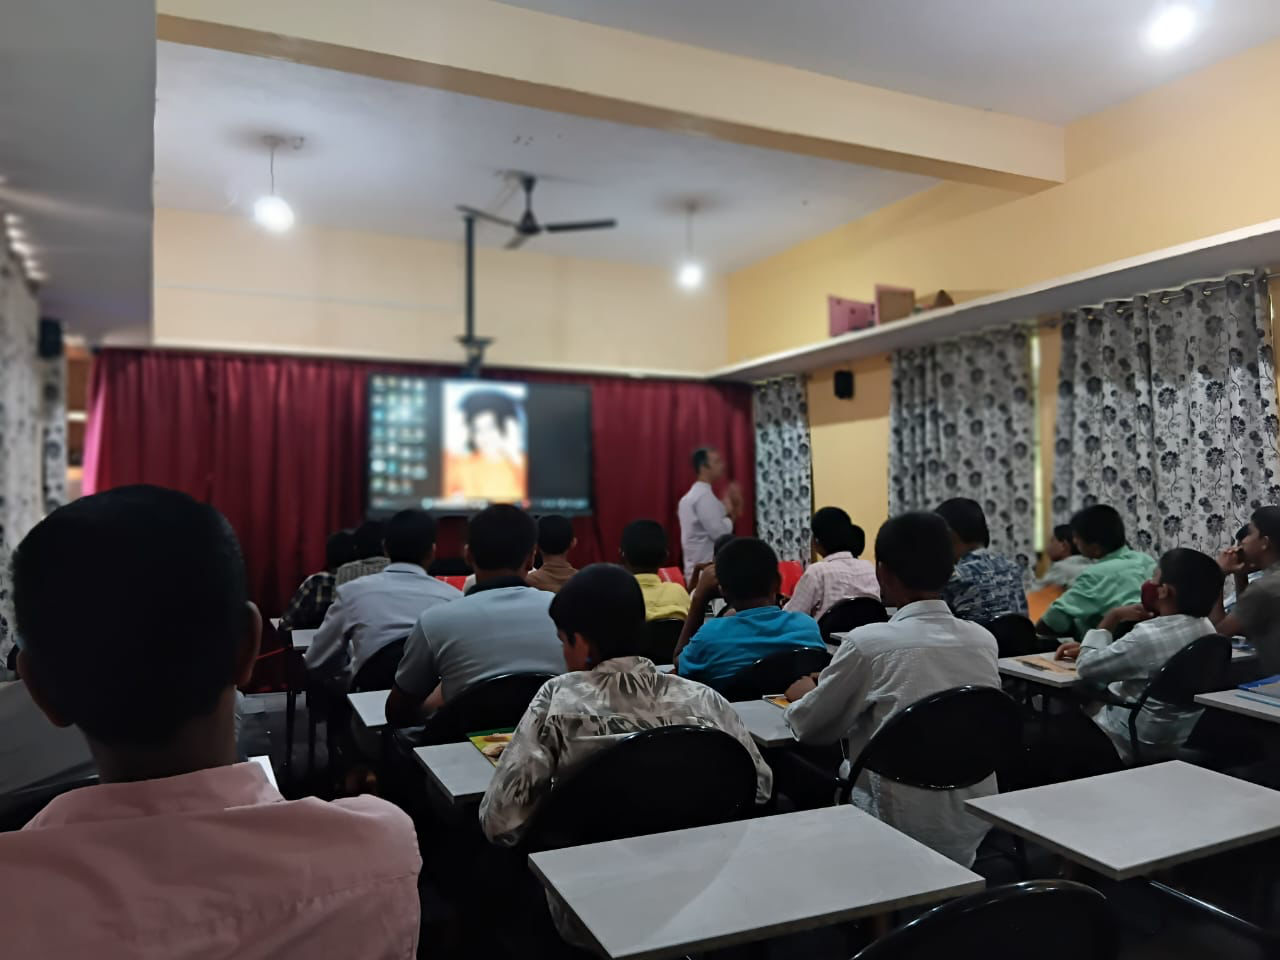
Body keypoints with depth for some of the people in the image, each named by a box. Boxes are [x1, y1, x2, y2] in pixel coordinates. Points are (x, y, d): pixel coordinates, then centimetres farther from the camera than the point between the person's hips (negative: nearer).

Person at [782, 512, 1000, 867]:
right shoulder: (984, 640, -1)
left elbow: (810, 726, -3)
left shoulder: (868, 642, -16)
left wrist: (803, 694, 18)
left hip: (906, 832, -5)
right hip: (975, 828, 5)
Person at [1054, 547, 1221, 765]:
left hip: (1140, 745, -8)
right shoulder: (1206, 627, -2)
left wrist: (1113, 616, -13)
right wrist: (1085, 650, 9)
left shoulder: (1149, 635, -31)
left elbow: (1087, 668, -20)